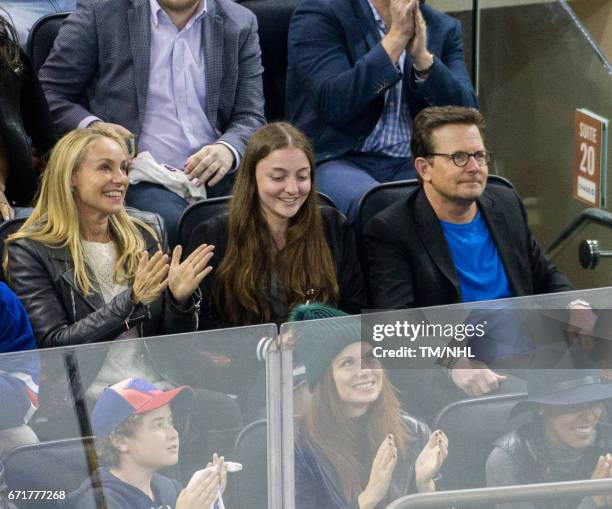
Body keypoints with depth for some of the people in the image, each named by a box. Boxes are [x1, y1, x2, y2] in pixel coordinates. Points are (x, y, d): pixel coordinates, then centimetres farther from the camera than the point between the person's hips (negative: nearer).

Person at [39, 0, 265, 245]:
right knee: (173, 222, -35)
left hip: (212, 175, 3)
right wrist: (91, 126, -14)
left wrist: (228, 149, -14)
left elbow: (250, 116, 10)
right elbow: (47, 92, 6)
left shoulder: (240, 25, 12)